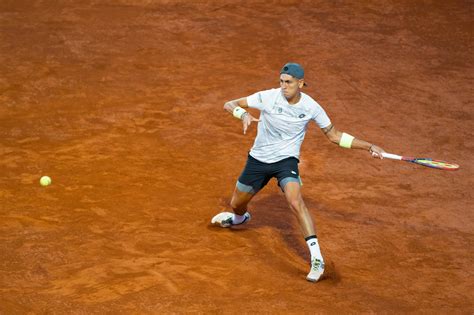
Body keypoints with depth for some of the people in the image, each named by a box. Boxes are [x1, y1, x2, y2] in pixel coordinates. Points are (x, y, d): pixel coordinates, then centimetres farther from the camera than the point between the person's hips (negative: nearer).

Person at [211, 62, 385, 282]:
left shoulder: (311, 107, -12)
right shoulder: (268, 97, -16)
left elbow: (334, 136, 0)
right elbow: (229, 105, -12)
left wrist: (369, 147, -7)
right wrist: (244, 114, -35)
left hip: (286, 159, -2)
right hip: (258, 159, 2)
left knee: (295, 202, -29)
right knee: (237, 205, 16)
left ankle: (316, 258, -29)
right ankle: (240, 218, 57)